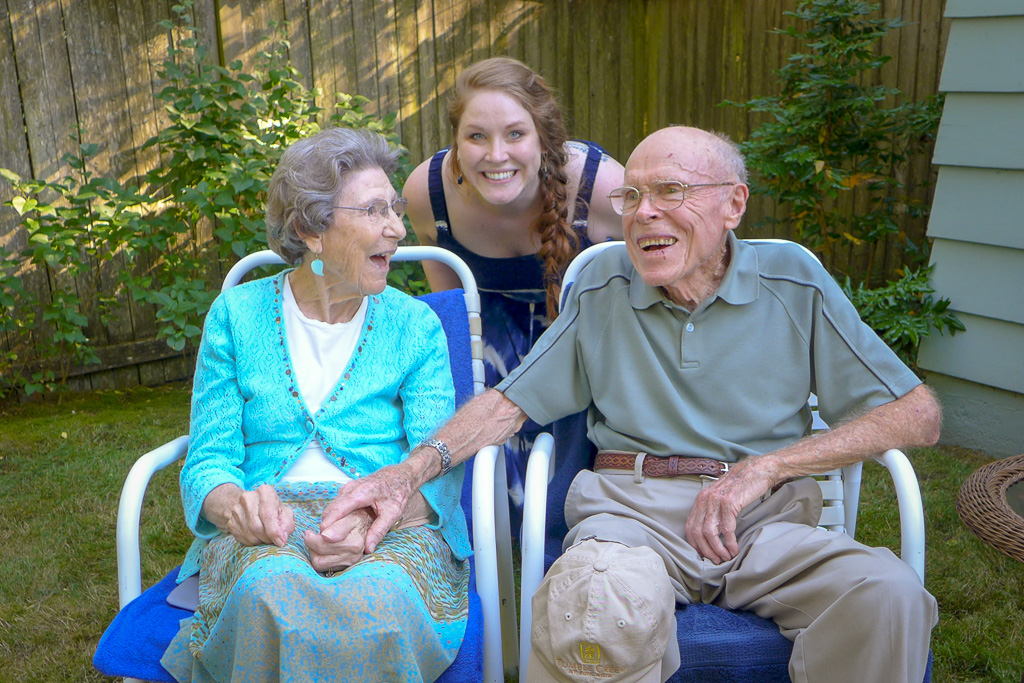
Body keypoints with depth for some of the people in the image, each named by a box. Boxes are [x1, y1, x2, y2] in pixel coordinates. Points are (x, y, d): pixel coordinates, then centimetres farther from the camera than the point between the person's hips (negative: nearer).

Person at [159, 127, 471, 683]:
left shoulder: (415, 325, 8)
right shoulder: (235, 316, 10)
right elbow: (209, 459, 5)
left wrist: (376, 512, -24)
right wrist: (235, 504, -20)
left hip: (391, 529, 0)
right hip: (267, 532, 0)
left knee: (381, 596, -36)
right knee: (271, 588, -36)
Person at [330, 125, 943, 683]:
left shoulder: (793, 281, 7)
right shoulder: (602, 289, 12)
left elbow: (919, 414, 4)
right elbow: (508, 403, 12)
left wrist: (766, 466, -7)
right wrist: (411, 471, -6)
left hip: (768, 519, 1)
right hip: (632, 508, 0)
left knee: (888, 594, -29)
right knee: (595, 604, -36)